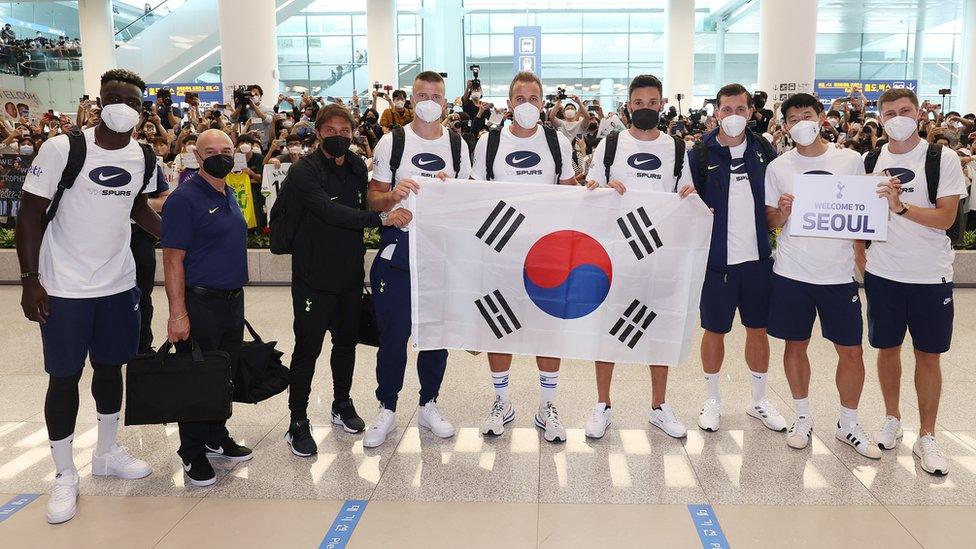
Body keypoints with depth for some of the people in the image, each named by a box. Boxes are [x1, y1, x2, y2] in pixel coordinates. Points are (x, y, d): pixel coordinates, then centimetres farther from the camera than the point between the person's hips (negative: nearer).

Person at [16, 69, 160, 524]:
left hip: (119, 284, 5)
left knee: (110, 366, 17)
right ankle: (64, 475, 21)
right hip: (65, 287, -5)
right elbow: (30, 212, -10)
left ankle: (107, 453, 36)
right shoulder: (61, 149, -15)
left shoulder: (142, 156, 0)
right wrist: (30, 278, -13)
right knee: (64, 378, 5)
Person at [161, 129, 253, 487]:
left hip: (233, 300, 8)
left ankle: (217, 438, 30)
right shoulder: (185, 198, -12)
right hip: (200, 303, -8)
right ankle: (192, 454, 14)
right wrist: (178, 312, -21)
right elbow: (173, 259, -16)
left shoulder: (229, 195, 13)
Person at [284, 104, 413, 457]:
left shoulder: (357, 167, 6)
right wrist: (381, 219, -35)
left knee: (346, 342, 17)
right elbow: (329, 212, -29)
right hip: (314, 277, -5)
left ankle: (342, 404, 36)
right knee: (307, 349, 0)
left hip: (350, 274, 6)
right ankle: (298, 422, 13)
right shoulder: (304, 170, -14)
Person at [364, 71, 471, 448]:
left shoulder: (457, 145, 9)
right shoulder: (391, 142, 1)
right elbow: (374, 198, 1)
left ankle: (429, 404, 26)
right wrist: (393, 195, -21)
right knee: (393, 332, 2)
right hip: (398, 248, -2)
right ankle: (387, 409, 18)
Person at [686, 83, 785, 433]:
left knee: (758, 329, 12)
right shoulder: (701, 154, -4)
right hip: (718, 258, -2)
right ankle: (712, 399, 26)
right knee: (715, 330, 9)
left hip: (758, 257, 3)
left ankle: (759, 400, 29)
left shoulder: (764, 151, 5)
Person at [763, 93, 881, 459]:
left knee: (851, 349, 5)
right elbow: (769, 222, 4)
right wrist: (781, 213, -17)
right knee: (796, 344, 8)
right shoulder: (778, 167, 2)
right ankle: (803, 417, 27)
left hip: (838, 273, 1)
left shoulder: (850, 160, 3)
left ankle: (848, 424, 24)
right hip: (792, 273, 0)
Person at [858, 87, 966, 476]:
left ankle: (926, 437, 18)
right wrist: (859, 252, -1)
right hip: (883, 272, 2)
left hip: (930, 275, -2)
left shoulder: (943, 159, -6)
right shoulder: (871, 160, 4)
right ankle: (892, 419, 30)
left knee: (928, 355, 6)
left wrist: (901, 207, -28)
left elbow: (946, 218, -14)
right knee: (888, 348, 12)